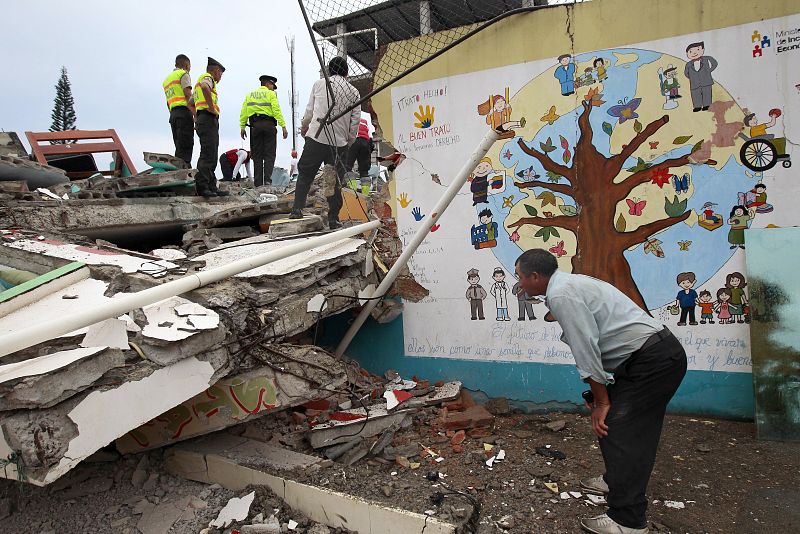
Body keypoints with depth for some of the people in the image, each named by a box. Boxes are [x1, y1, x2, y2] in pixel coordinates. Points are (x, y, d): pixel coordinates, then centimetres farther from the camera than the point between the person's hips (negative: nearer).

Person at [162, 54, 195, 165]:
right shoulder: (183, 74, 3)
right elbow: (188, 96, -10)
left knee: (179, 148, 5)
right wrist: (195, 115, -15)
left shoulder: (167, 79, 29)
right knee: (185, 147, -17)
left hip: (173, 114, 8)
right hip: (184, 111, -8)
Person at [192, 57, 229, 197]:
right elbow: (205, 87, -26)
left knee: (211, 156, 8)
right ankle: (202, 187, -23)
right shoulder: (208, 78, 0)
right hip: (208, 119, -10)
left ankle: (212, 187, 8)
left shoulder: (201, 80, 31)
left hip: (202, 119, 10)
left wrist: (197, 116, 21)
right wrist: (212, 108, -20)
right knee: (207, 155, -17)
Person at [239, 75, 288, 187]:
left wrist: (242, 127, 9)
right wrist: (283, 126, -9)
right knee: (269, 154, -1)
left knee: (257, 155, 5)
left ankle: (258, 183, 1)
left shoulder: (249, 95, 18)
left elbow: (243, 113, 10)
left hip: (255, 125, 3)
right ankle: (267, 179, -14)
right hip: (269, 124, -3)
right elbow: (277, 111, -6)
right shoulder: (271, 94, 6)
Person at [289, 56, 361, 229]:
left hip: (316, 138, 0)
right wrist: (350, 140, 18)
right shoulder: (354, 92, 5)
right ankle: (333, 218, 10)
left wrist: (304, 127, 28)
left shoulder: (319, 84, 5)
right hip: (339, 143, 1)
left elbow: (309, 111, 10)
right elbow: (355, 121, 4)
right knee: (336, 181, 8)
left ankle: (297, 209, 5)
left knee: (305, 175, 12)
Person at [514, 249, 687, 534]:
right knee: (611, 421, 19)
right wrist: (598, 394, 20)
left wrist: (602, 401, -9)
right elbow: (589, 345, 17)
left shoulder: (561, 294, -17)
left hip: (654, 360, -10)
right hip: (655, 354, 10)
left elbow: (586, 350, -18)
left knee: (617, 430, -8)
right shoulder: (570, 284, 14)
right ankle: (615, 480, 39)